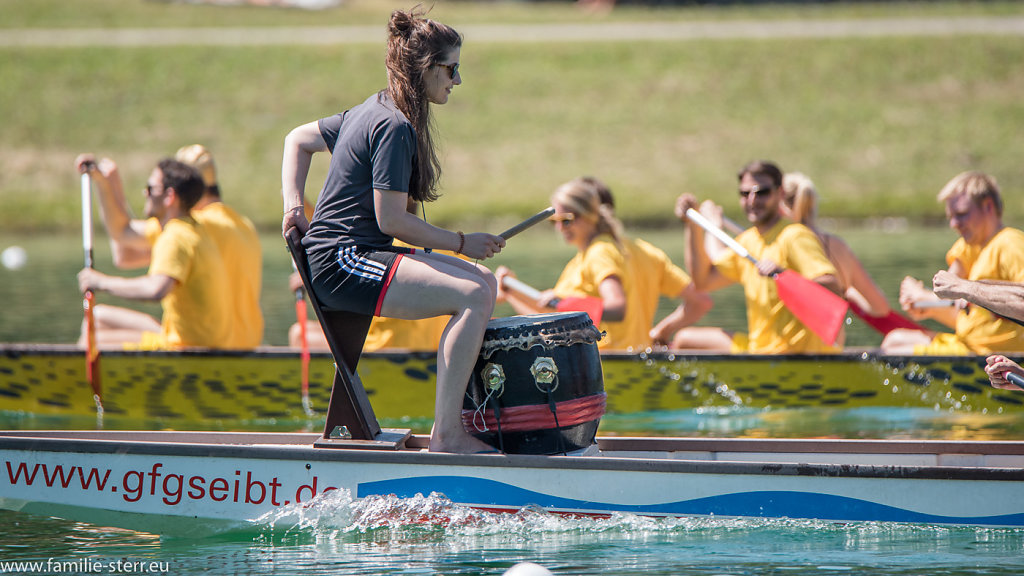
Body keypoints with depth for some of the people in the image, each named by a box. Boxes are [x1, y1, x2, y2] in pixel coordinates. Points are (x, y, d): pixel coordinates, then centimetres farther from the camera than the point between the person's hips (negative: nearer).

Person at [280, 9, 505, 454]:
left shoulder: (373, 111, 16)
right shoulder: (395, 128, -15)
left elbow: (298, 140, 26)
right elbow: (391, 220, -19)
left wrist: (294, 206, 12)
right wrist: (461, 244, -9)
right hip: (344, 265, -11)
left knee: (483, 281, 11)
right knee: (472, 296, -24)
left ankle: (452, 419, 10)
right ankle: (446, 436, -24)